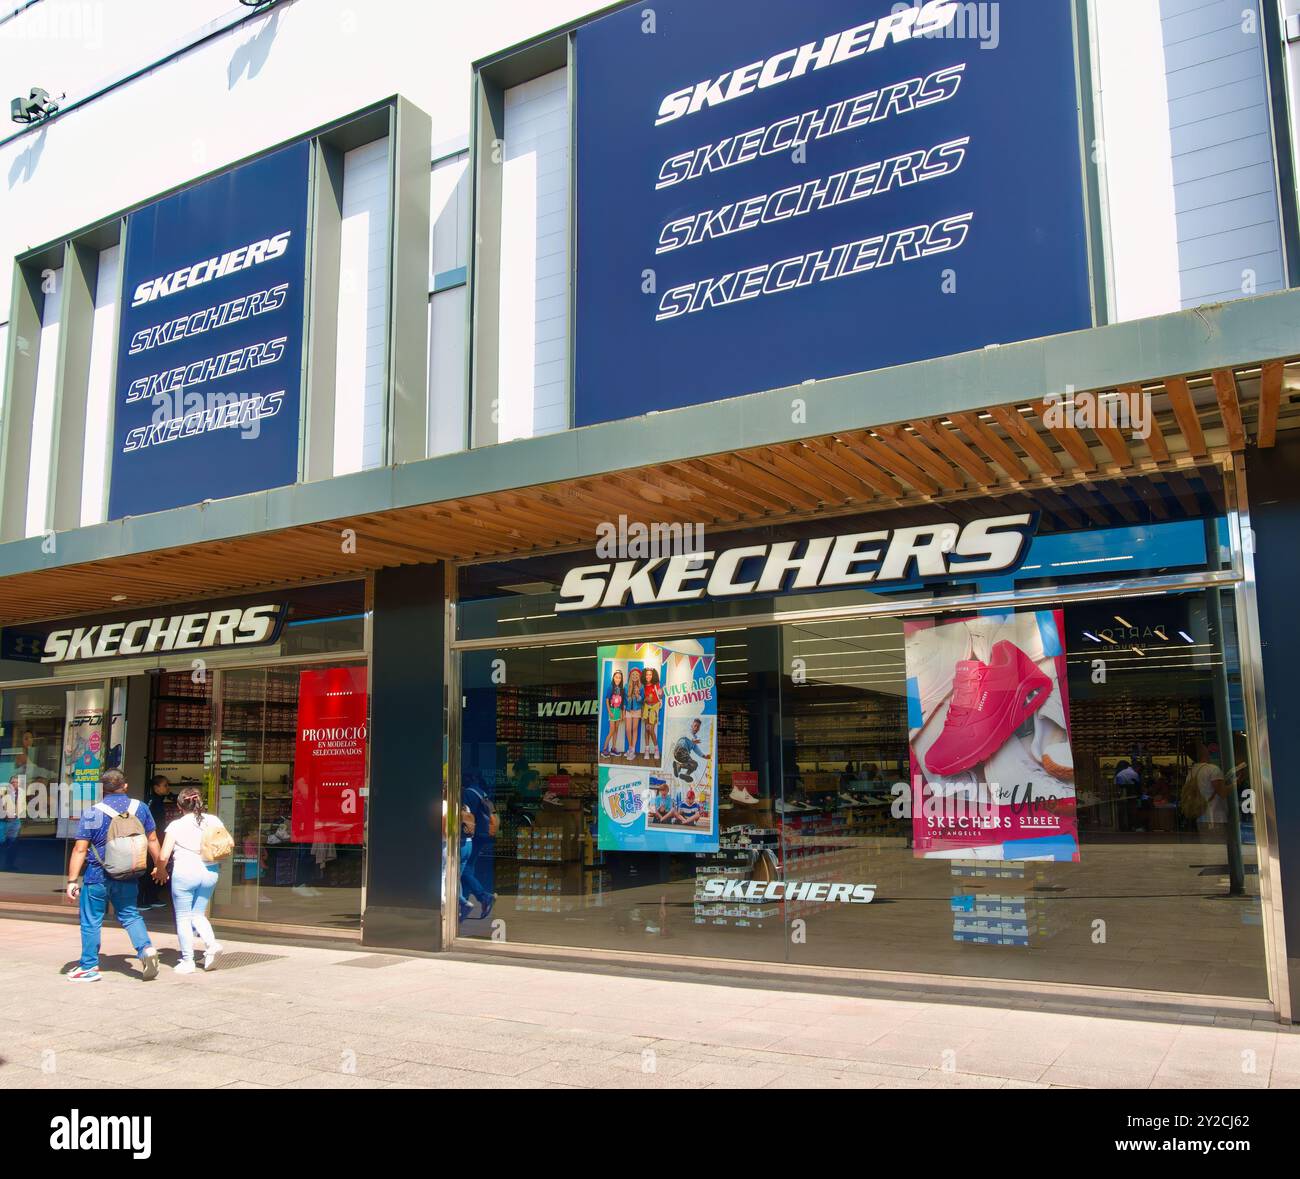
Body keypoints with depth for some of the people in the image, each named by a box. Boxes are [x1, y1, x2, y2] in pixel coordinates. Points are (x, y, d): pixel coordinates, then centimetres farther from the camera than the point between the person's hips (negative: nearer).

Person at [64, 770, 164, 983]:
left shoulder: (93, 813, -8)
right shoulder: (140, 808, 1)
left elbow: (80, 849, -11)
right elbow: (152, 840, 10)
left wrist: (72, 881, -7)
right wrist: (159, 866, 22)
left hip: (97, 876, -3)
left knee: (91, 921, 9)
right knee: (130, 915, 15)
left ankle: (89, 967, 16)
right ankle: (146, 949, -5)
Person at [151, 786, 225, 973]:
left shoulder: (176, 825, -6)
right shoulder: (214, 821, 3)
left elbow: (164, 856, -9)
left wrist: (161, 871, 11)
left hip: (185, 873, -4)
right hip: (210, 873, 4)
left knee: (183, 917, 9)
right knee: (198, 913, 19)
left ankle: (187, 961, 10)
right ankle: (211, 942, -5)